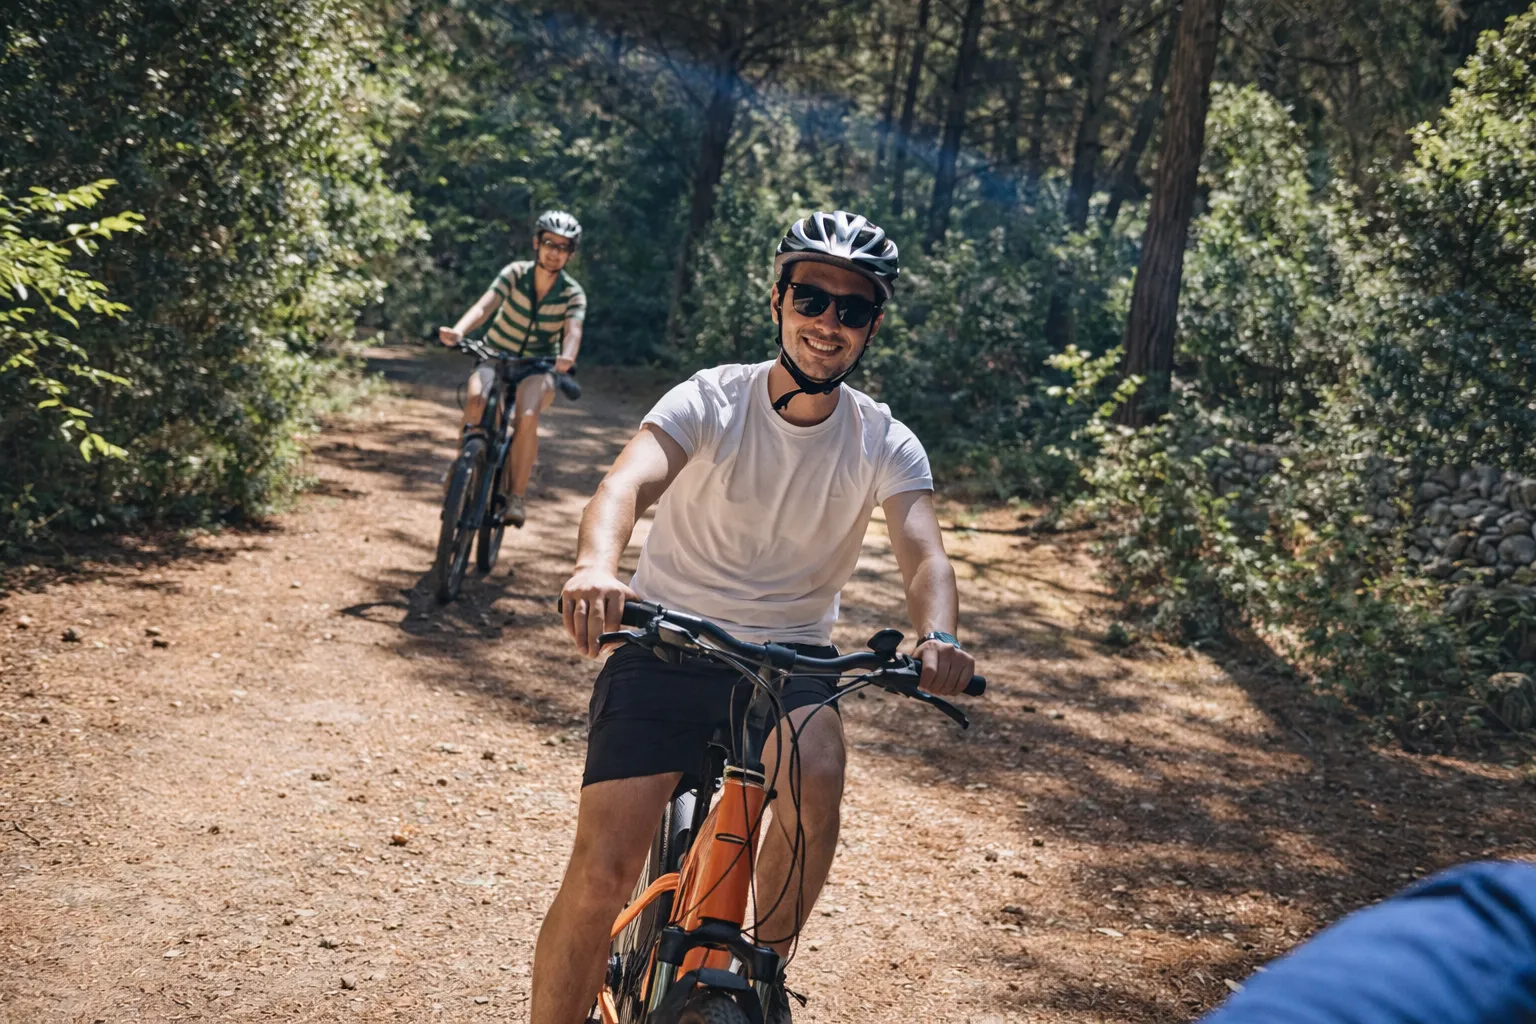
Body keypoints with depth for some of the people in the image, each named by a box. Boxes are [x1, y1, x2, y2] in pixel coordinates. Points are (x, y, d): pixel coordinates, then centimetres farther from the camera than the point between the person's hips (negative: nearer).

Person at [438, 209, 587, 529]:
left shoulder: (573, 294, -10)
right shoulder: (515, 273, -11)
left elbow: (573, 330, -28)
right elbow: (484, 306, -25)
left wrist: (567, 357, -51)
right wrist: (458, 331, -45)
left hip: (538, 367, -1)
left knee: (527, 416, -31)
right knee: (476, 400, -32)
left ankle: (516, 497, -22)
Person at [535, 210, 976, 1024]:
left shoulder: (885, 445, -4)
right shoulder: (710, 401, -10)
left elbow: (923, 553, -17)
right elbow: (628, 482, -27)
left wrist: (938, 638, -41)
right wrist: (596, 564, -50)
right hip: (665, 645, -1)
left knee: (815, 786, -30)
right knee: (601, 871, -14)